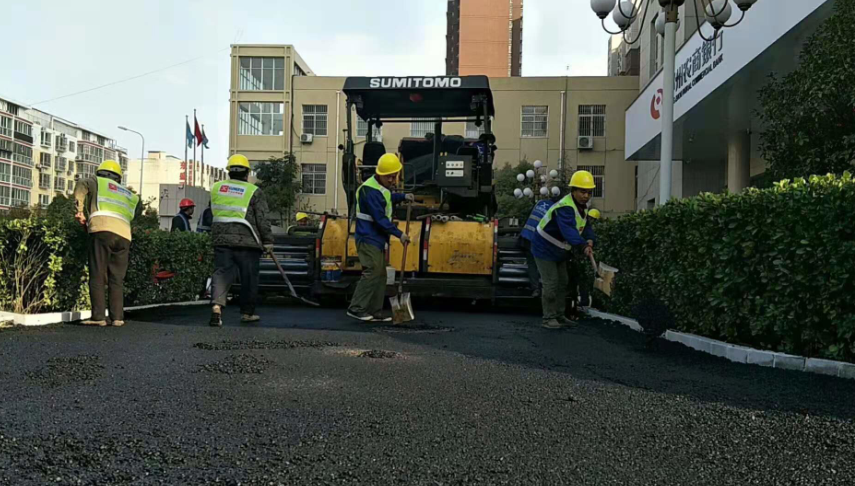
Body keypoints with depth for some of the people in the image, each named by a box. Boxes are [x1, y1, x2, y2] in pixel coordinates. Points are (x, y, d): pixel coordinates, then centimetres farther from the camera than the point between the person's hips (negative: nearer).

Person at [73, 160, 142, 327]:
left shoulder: (96, 181, 20)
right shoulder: (130, 195, 32)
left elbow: (82, 185, 2)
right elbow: (138, 208, 34)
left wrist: (79, 211, 4)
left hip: (102, 230, -4)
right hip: (124, 234, 4)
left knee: (97, 276, -2)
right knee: (117, 279, 8)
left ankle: (99, 316, -6)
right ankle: (117, 317, 2)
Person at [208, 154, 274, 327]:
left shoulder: (216, 188, 10)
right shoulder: (254, 192, -3)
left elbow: (214, 212, 18)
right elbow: (262, 220, -5)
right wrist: (268, 241, 2)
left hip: (221, 239, 3)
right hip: (247, 241, -3)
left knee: (221, 273, 1)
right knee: (249, 277, 9)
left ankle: (216, 305, -22)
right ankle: (247, 313, 19)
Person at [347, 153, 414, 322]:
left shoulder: (381, 187, 12)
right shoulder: (371, 191, -20)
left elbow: (387, 199, 36)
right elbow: (380, 219, -22)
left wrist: (403, 197, 20)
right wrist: (399, 234, -18)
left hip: (377, 239, 10)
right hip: (369, 238, -10)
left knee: (380, 275, 10)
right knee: (372, 273, -13)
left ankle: (374, 312, 15)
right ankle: (356, 308, -6)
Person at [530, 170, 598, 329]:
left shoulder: (581, 206, 1)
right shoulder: (565, 207, -32)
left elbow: (585, 227, -1)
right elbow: (568, 230, -48)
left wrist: (590, 240, -23)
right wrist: (583, 245, -62)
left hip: (559, 251, 10)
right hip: (545, 249, -10)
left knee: (563, 282, 15)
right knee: (551, 284, -8)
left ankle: (559, 316, 26)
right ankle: (548, 318, 2)